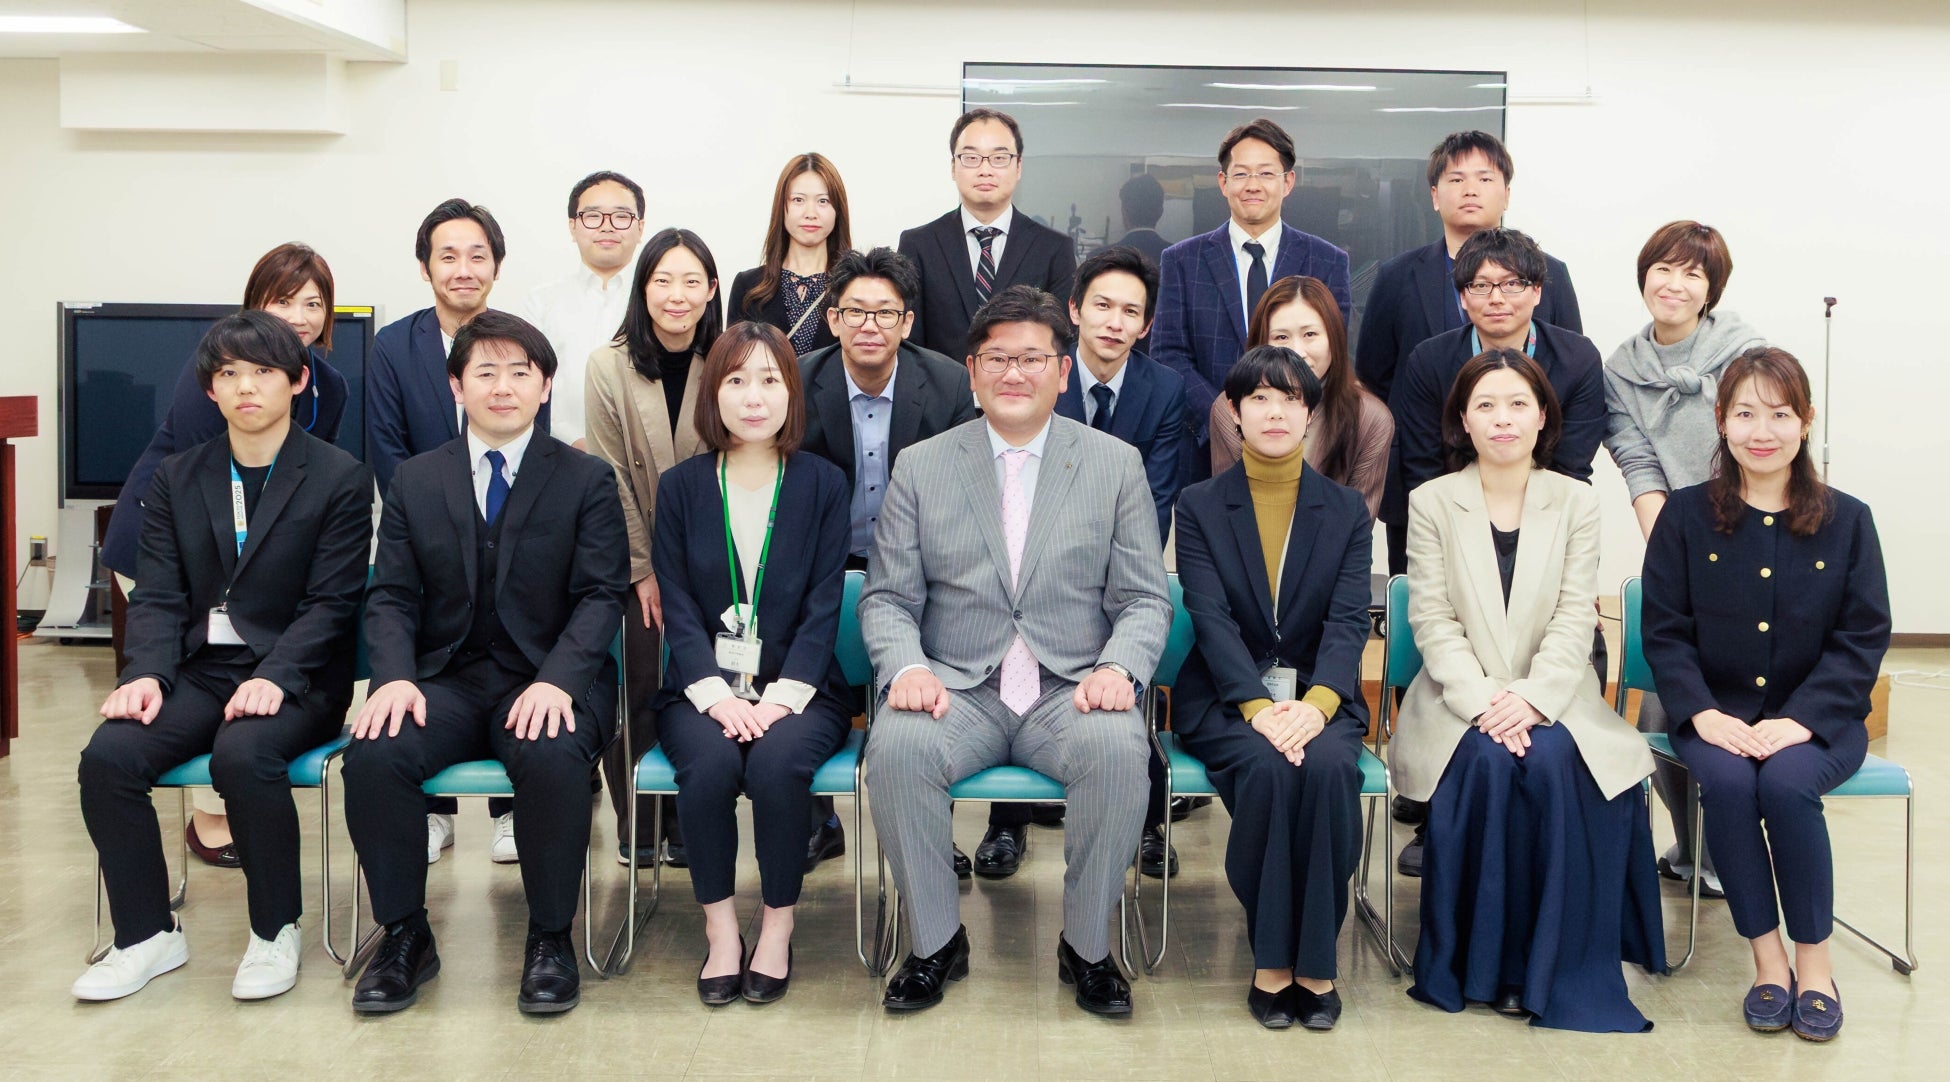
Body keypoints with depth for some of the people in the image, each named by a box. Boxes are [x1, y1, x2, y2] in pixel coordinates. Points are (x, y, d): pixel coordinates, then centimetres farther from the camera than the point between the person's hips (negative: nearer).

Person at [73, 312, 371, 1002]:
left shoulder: (340, 479, 0)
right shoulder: (176, 479, 13)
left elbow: (330, 603, -7)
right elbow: (157, 596, 7)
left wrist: (274, 677, -22)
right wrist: (147, 672, -13)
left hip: (293, 677, -4)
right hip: (199, 668, 4)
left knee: (243, 754, -34)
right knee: (107, 756, -22)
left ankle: (275, 931, -13)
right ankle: (146, 935, -5)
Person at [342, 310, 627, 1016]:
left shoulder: (587, 480, 4)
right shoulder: (415, 482, 12)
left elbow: (602, 595, -4)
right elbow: (391, 596, 7)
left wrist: (558, 678, -21)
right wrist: (395, 677, -14)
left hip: (549, 679, -2)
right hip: (446, 679, 3)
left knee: (553, 757, -35)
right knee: (373, 754, -27)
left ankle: (550, 938, -14)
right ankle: (404, 935, -6)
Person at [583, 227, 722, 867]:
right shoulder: (609, 366, -6)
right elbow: (613, 478, -5)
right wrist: (643, 570, -7)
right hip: (632, 558, -1)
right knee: (639, 688, -3)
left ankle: (686, 826, 14)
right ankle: (637, 826, 14)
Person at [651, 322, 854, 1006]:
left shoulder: (823, 484, 6)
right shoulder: (680, 487, 8)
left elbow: (823, 608, -1)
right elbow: (678, 606, 1)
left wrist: (782, 696, -14)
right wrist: (717, 695, -14)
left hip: (797, 687, -1)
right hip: (704, 687, 1)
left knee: (777, 761, -31)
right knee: (710, 763, -31)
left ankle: (778, 929, -13)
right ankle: (720, 931, -13)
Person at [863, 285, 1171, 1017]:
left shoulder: (1116, 463, 9)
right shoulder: (921, 467, 10)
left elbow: (1145, 599, 6)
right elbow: (888, 597, 7)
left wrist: (1117, 666, -15)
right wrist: (906, 666, -15)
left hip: (1072, 689, 0)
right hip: (958, 689, 1)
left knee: (1117, 750, -32)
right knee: (896, 748, -30)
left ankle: (1086, 947, -10)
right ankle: (936, 943, -9)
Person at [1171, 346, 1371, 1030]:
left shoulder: (1347, 511, 9)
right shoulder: (1199, 507, 5)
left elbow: (1348, 620, -3)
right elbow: (1211, 619, -7)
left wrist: (1315, 704, -23)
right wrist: (1260, 707, -24)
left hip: (1319, 696, 1)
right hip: (1225, 698, -1)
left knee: (1328, 765, -32)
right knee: (1267, 767, -33)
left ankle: (1315, 960, -20)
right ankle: (1271, 960, -19)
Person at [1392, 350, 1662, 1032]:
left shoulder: (1575, 502, 8)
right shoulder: (1432, 502, 5)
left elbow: (1575, 619, -2)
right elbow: (1433, 622, -3)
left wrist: (1531, 699, -18)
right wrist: (1482, 702, -18)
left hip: (1552, 700, 1)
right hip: (1461, 702, -1)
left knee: (1552, 761, -31)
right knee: (1488, 762, -32)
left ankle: (1554, 967, -18)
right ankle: (1482, 963, -17)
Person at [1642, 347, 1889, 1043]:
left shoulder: (1846, 521, 3)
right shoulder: (1686, 516, 4)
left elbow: (1863, 638, -2)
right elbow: (1665, 630, 1)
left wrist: (1801, 719, -16)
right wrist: (1702, 711, -16)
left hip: (1814, 719, -1)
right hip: (1717, 715, 1)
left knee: (1786, 782, -31)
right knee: (1726, 782, -31)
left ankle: (1814, 962, -13)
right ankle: (1767, 959, -15)